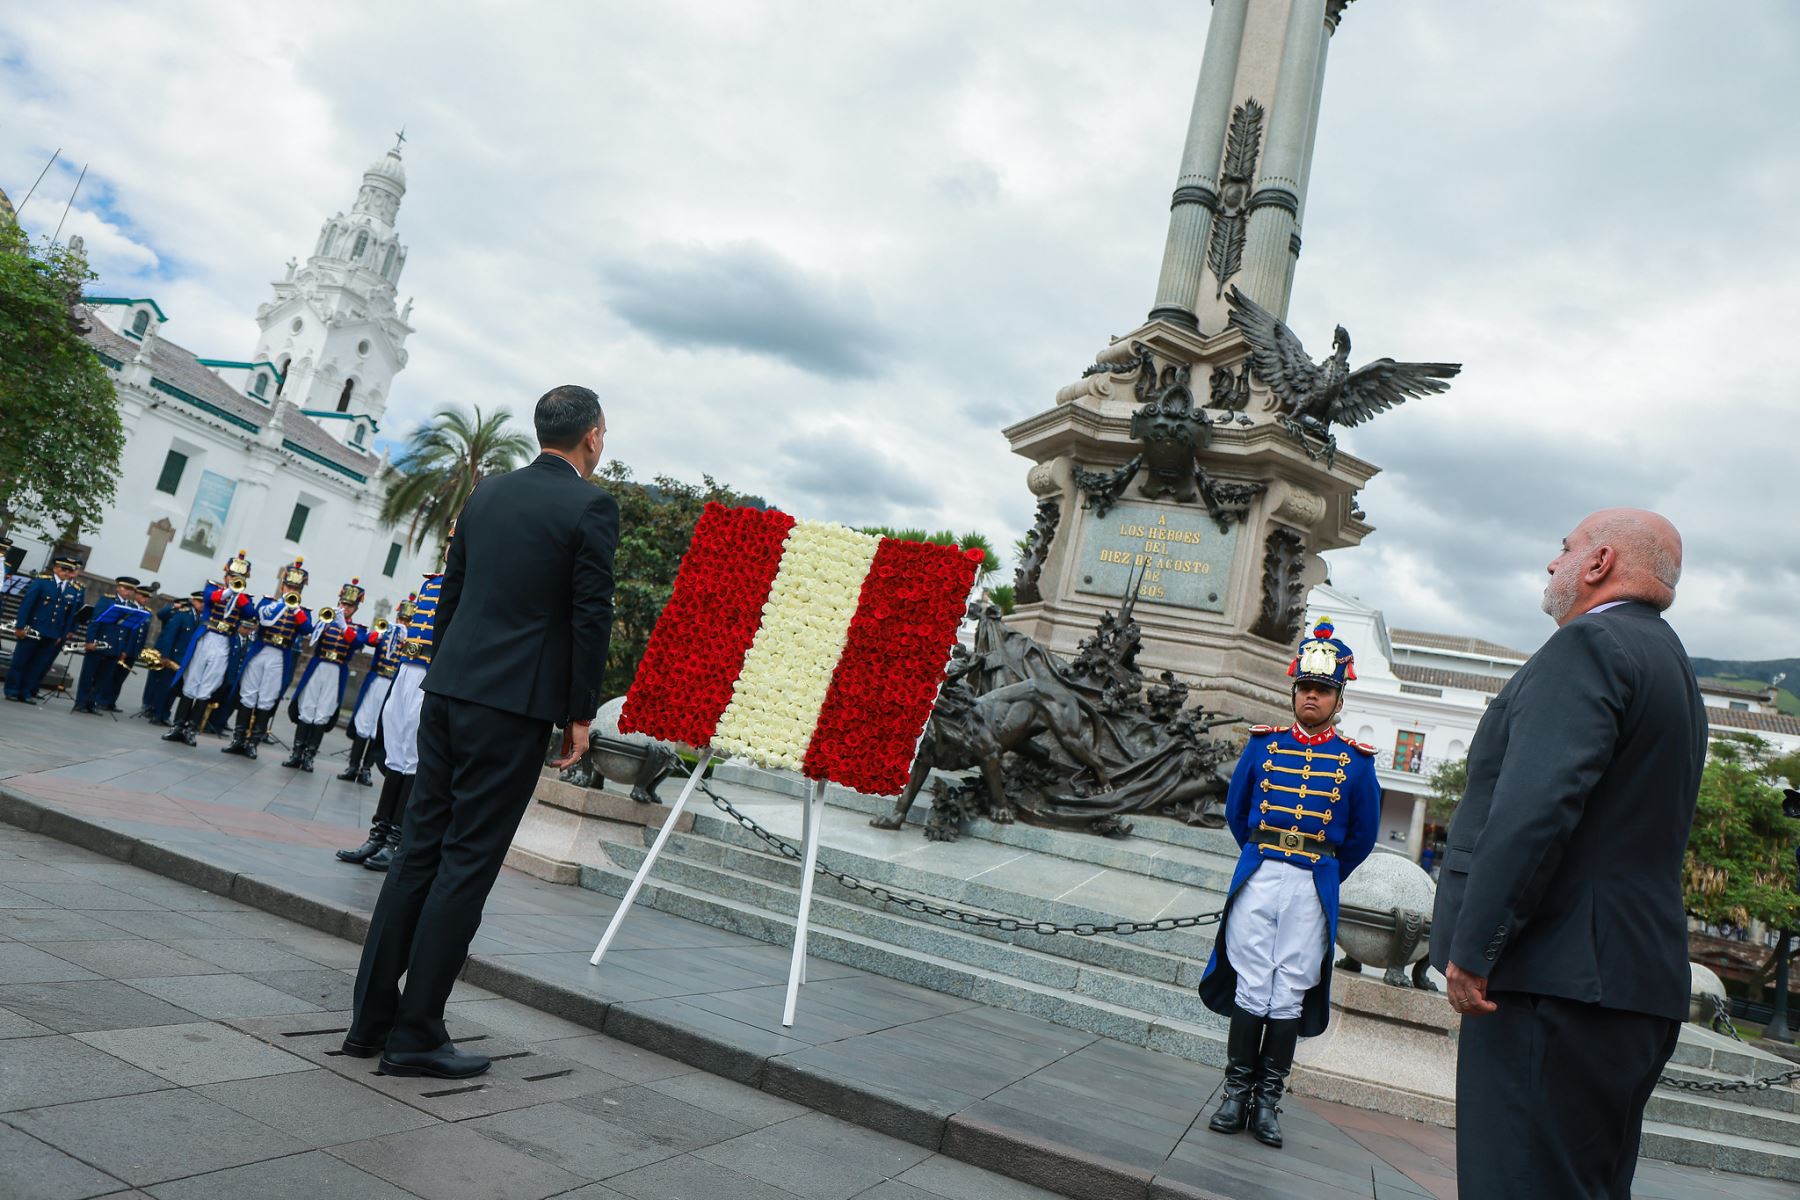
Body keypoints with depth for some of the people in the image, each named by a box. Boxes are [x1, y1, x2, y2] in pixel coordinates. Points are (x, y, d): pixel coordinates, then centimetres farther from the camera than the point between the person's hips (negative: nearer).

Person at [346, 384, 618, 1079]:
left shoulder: (487, 494, 13)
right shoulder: (591, 507, -7)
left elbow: (450, 595, 16)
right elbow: (592, 616, -11)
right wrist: (580, 714, -4)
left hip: (448, 690, 7)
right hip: (515, 704, -7)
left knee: (420, 851, 12)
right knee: (467, 863, -1)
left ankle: (372, 1018, 19)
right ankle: (415, 1036, 6)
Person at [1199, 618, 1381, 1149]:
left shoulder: (1356, 762, 3)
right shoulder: (1263, 744, 5)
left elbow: (1362, 835, 12)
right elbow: (1235, 811, 16)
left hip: (1312, 889, 0)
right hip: (1257, 880, 1)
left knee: (1289, 997, 3)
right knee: (1250, 988, 3)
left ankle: (1267, 1103, 13)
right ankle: (1236, 1095, 12)